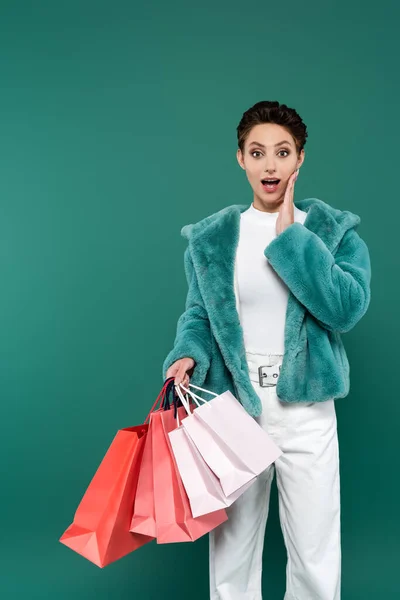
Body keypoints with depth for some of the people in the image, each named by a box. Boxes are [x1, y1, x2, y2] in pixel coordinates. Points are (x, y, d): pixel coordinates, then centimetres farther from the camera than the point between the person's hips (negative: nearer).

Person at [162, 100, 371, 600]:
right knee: (230, 546, 13)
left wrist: (290, 235, -16)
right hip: (233, 406, 1)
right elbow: (198, 312, 8)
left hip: (306, 410, -1)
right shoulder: (210, 237, 4)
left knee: (316, 554, 8)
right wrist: (188, 354, -13)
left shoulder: (335, 230, 0)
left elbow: (347, 308, -16)